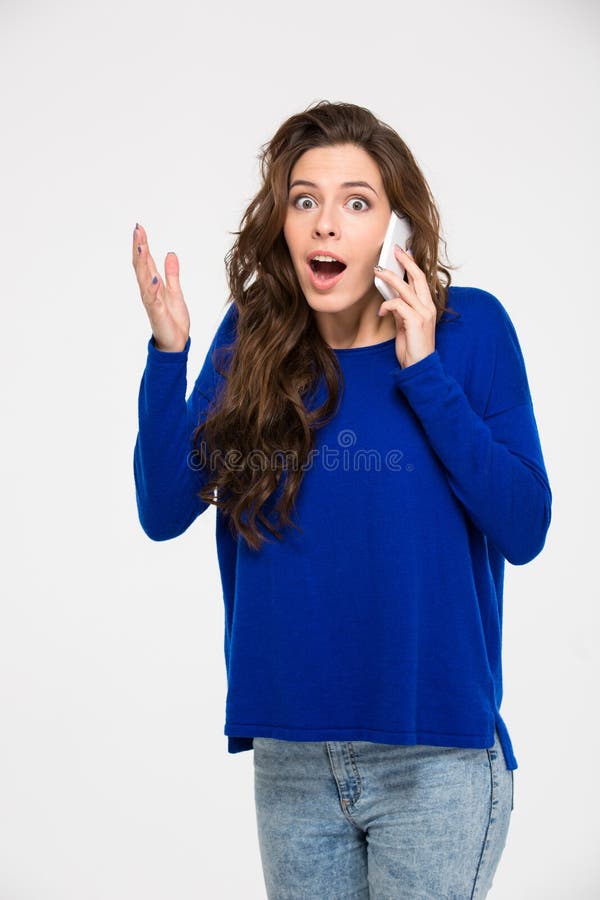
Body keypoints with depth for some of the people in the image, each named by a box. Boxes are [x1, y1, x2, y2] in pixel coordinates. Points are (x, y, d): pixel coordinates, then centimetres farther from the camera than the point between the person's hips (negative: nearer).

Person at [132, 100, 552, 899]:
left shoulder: (470, 328, -6)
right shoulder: (252, 334, 1)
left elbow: (525, 531, -12)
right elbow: (165, 512, -4)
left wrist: (425, 372, -17)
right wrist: (168, 352, -15)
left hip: (435, 754, -2)